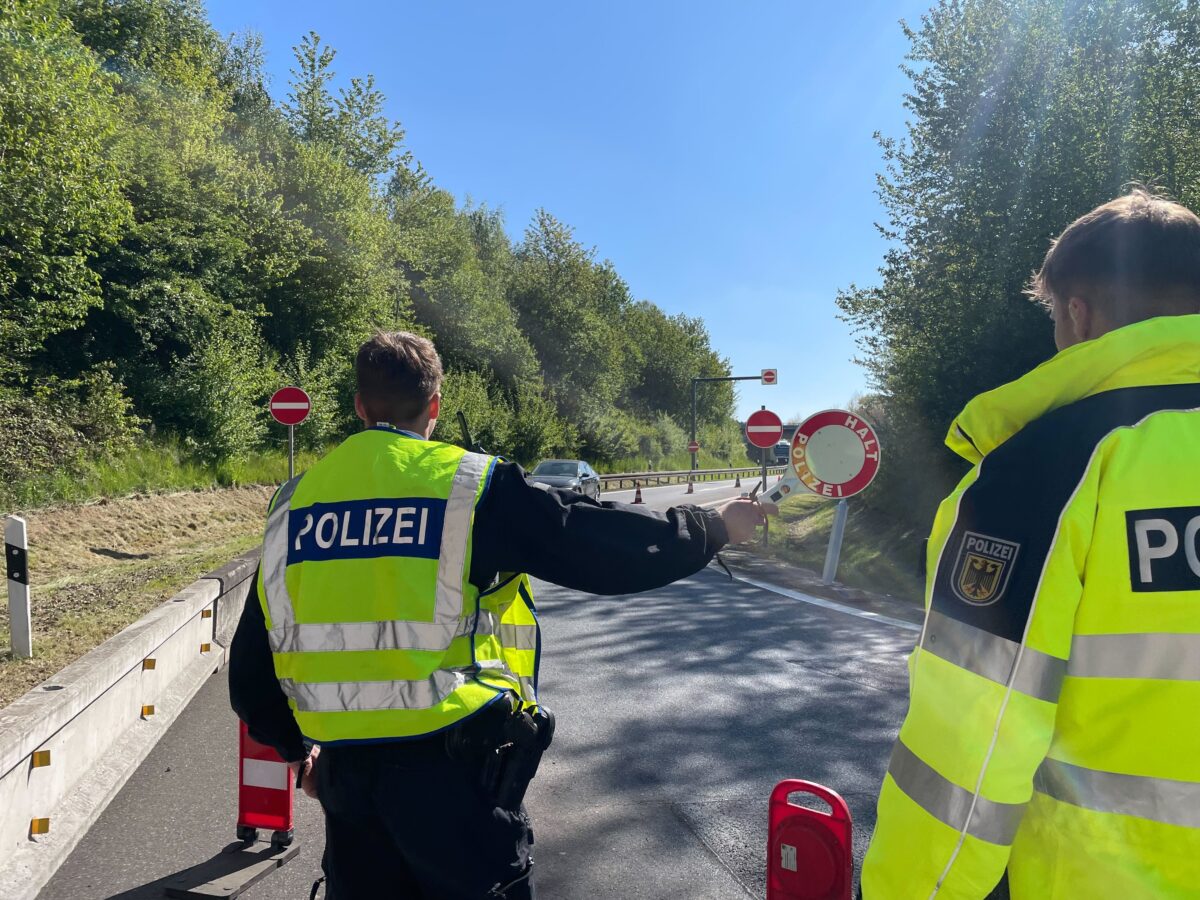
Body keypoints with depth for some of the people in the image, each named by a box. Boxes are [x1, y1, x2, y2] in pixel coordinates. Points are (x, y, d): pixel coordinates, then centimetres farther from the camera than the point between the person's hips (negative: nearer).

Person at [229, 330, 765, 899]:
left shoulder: (295, 499, 4)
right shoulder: (471, 485, -10)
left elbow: (251, 664, 10)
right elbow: (611, 547, -9)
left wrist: (296, 747, 26)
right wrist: (715, 526, 7)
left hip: (344, 771, 5)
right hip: (453, 767, -4)